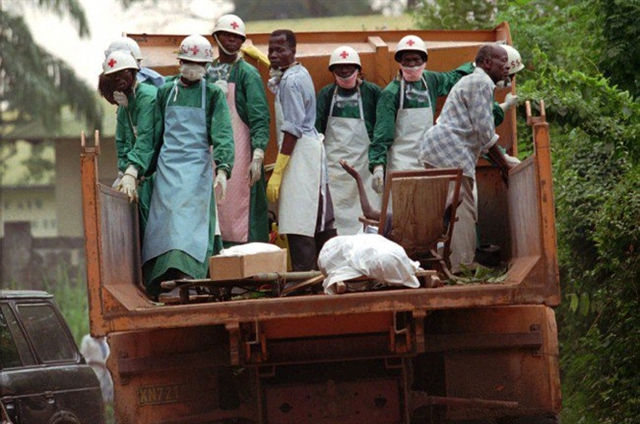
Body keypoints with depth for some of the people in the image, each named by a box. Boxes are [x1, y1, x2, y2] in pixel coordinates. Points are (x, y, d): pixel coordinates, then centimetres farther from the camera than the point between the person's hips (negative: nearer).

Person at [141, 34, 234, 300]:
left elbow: (222, 134, -5)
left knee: (190, 221, -13)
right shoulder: (166, 92, 13)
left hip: (198, 167, -3)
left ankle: (186, 275, -21)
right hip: (168, 166, 3)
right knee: (165, 223, -5)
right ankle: (161, 285, -7)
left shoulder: (213, 94, 4)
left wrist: (222, 169, -18)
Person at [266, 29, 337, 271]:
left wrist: (277, 173, -21)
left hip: (300, 151, -10)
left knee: (298, 226, -13)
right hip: (312, 147, 10)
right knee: (320, 222, 14)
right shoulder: (300, 73, 14)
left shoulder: (291, 81, -15)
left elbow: (292, 129, -19)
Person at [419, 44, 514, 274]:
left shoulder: (473, 82, 27)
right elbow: (485, 131, -12)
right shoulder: (481, 83, -7)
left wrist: (502, 165, 24)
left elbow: (482, 134, 29)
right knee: (464, 211, -13)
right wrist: (504, 164, -3)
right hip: (450, 151, -11)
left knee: (461, 211, 10)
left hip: (435, 150, 11)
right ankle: (463, 270, -19)